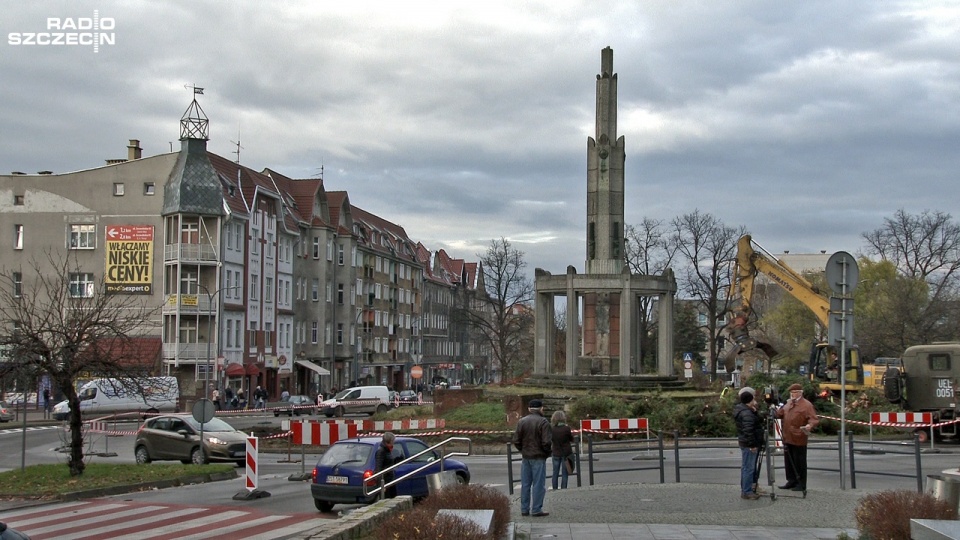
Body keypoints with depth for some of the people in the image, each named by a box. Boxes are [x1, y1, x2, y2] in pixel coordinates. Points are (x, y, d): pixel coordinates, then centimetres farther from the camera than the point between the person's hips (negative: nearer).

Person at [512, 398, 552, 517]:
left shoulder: (521, 421, 6)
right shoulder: (543, 422, -12)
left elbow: (516, 441, 5)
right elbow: (547, 442, -17)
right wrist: (549, 451, 1)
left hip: (525, 457, 5)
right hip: (539, 457, -5)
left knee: (525, 484, 10)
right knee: (538, 484, 0)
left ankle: (524, 509, 14)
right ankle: (536, 510, 1)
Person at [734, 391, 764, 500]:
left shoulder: (742, 410, 11)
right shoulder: (747, 413, -22)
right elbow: (748, 431, -26)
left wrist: (754, 410, 7)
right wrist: (752, 445, -22)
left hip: (744, 443, 11)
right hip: (749, 445, -11)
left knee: (747, 467, 17)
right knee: (749, 468, -6)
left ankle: (746, 489, 26)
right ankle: (746, 492, -2)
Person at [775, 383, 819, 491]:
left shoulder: (806, 405, -10)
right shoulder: (788, 403, 15)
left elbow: (814, 419, -16)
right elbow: (780, 414, 22)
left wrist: (810, 425, -37)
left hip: (798, 440, -8)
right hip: (787, 438, 8)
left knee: (800, 462, 0)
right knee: (789, 461, 15)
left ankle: (801, 484, 8)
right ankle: (791, 481, 25)